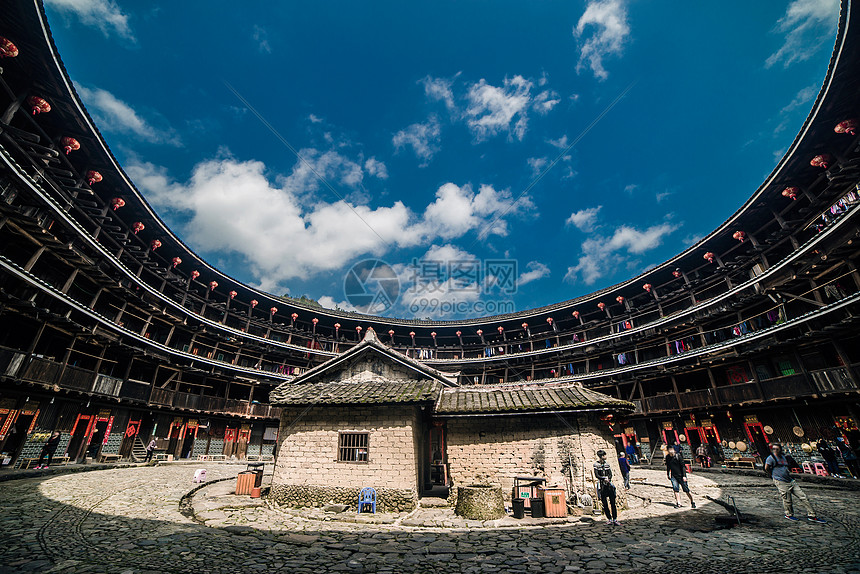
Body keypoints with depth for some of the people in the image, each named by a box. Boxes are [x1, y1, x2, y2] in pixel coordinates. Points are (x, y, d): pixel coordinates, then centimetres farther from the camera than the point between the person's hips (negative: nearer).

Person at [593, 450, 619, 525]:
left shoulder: (607, 464, 10)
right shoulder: (596, 465, -4)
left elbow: (610, 474, 5)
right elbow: (597, 475, -10)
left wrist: (608, 479, -13)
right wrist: (605, 478, -20)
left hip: (609, 484, 3)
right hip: (601, 485, -3)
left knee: (612, 502, -1)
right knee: (604, 503, 2)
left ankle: (615, 519, 6)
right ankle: (609, 519, 13)